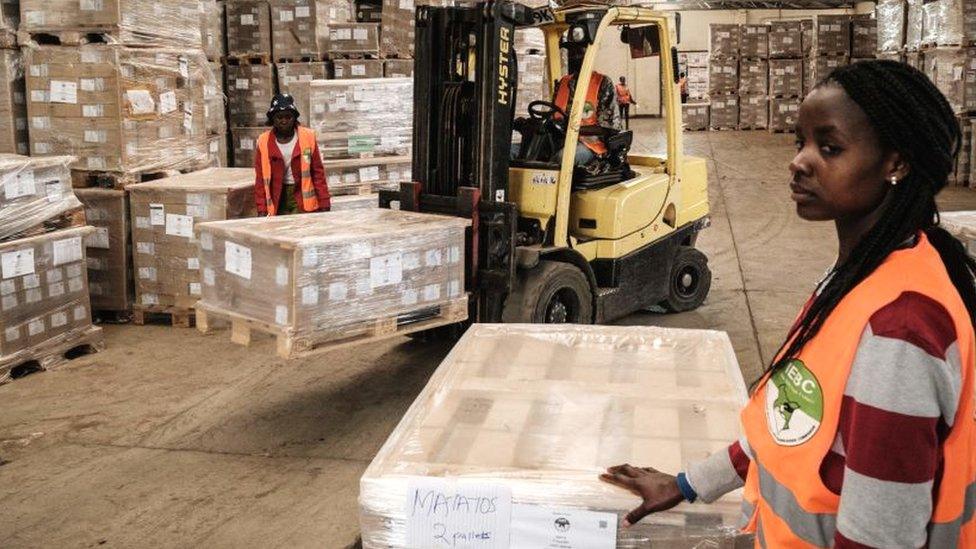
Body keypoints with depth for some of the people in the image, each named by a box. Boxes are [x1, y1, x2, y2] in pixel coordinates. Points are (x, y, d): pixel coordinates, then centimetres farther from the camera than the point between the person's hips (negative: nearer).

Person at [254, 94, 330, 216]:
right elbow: (261, 178, 5)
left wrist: (324, 204, 0)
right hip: (278, 198, 1)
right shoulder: (264, 142, 1)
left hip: (304, 198, -1)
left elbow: (318, 172, 2)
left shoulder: (307, 137, -1)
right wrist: (262, 209, 0)